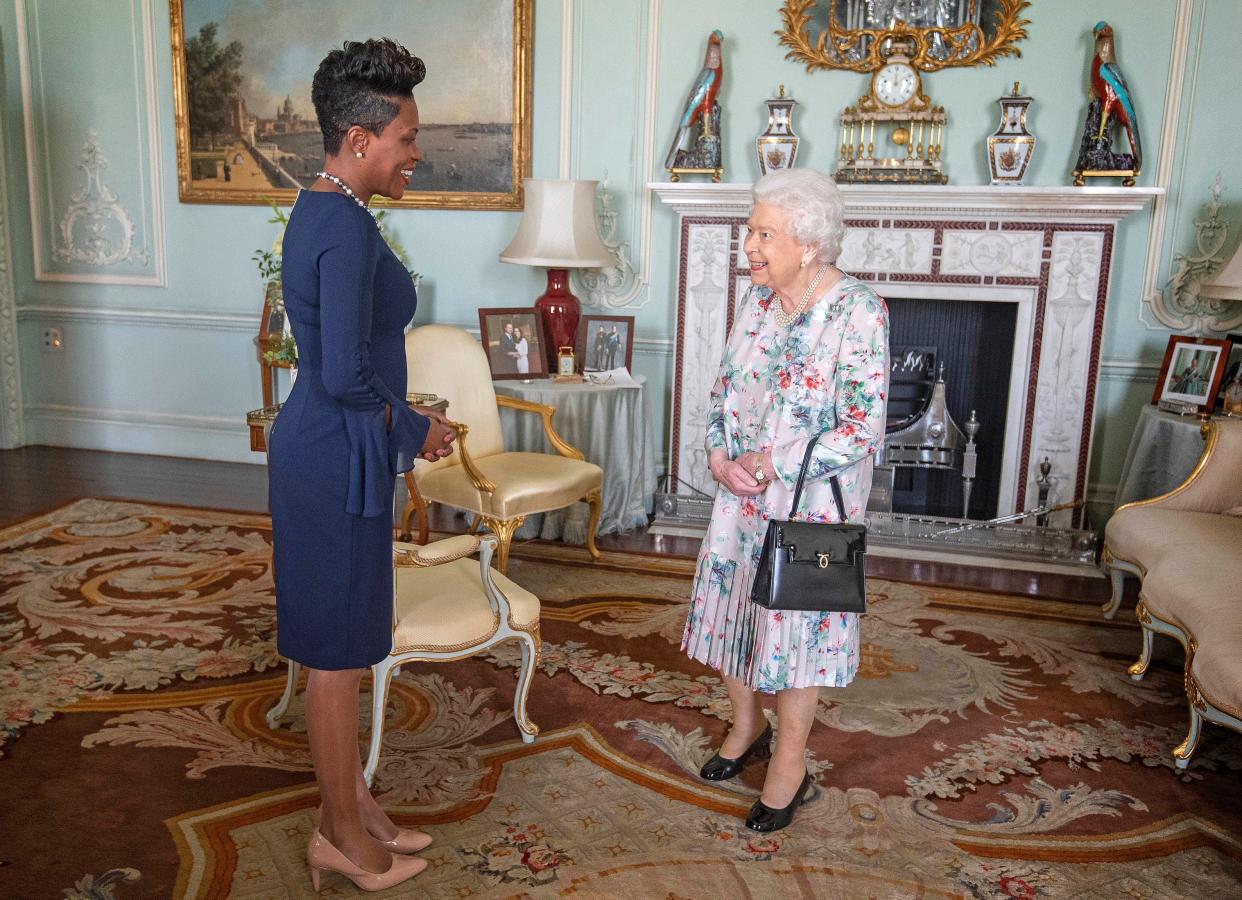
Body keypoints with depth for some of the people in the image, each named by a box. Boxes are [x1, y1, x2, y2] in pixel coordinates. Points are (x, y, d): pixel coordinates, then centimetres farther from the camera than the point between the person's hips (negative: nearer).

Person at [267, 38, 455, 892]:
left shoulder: (320, 210, 11)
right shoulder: (348, 228, -20)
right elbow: (346, 374, -27)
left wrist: (406, 421, 15)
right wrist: (416, 429, -11)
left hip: (327, 447, 10)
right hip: (338, 460, -10)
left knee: (344, 644, 19)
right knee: (339, 652, 4)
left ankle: (351, 803, 35)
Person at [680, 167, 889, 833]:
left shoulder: (858, 311, -18)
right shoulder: (758, 298, 2)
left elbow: (863, 430, -21)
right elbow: (725, 384, 10)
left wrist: (771, 464, -19)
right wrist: (721, 455, -7)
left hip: (811, 501, -6)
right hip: (741, 492, 6)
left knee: (796, 619, 5)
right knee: (731, 602, 14)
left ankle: (790, 761, 26)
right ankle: (747, 726, 39)